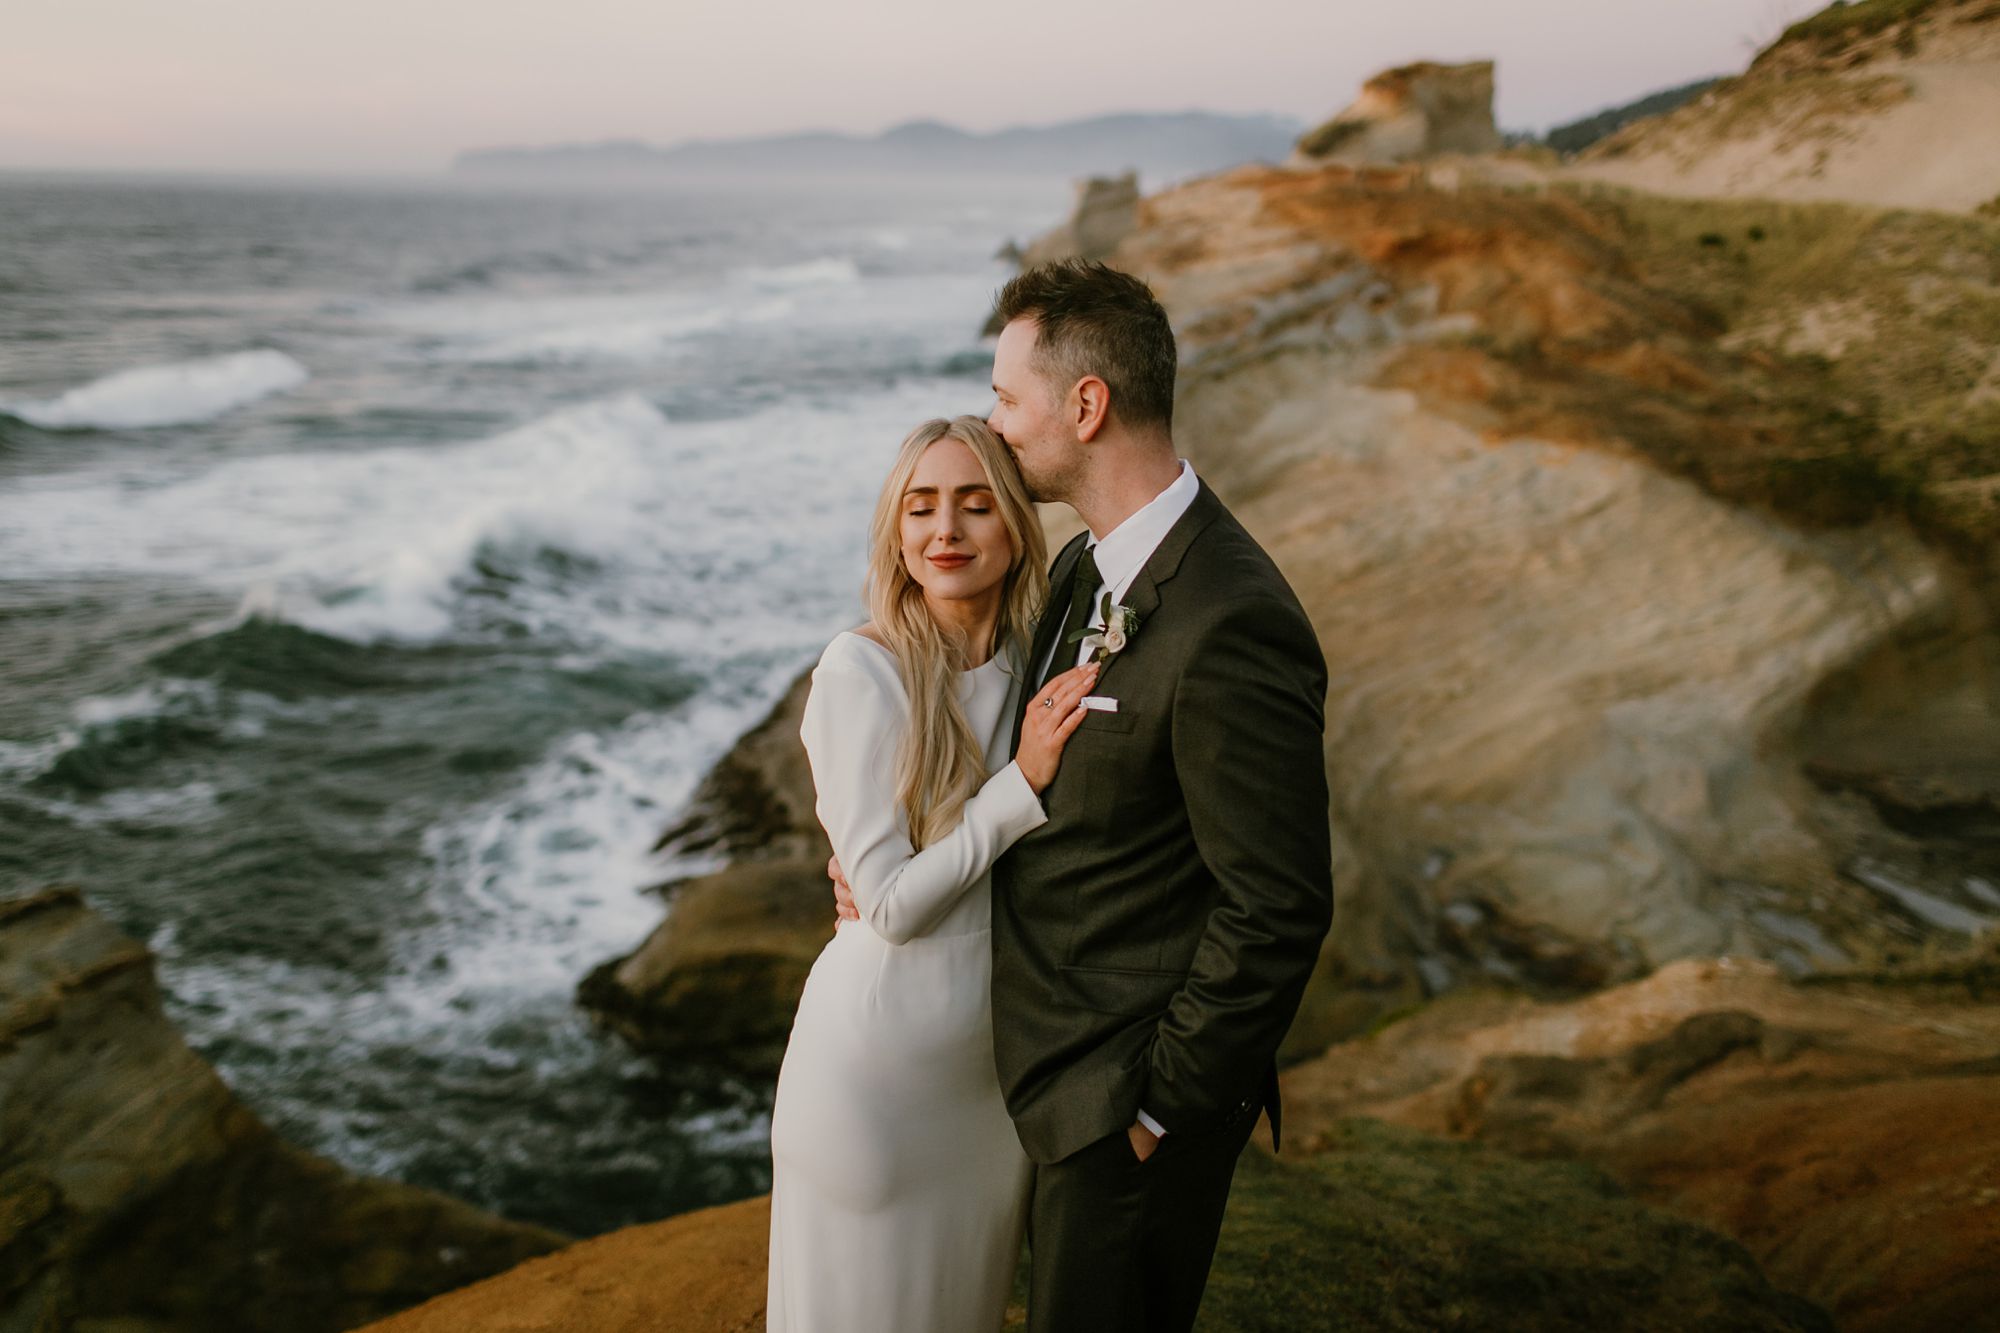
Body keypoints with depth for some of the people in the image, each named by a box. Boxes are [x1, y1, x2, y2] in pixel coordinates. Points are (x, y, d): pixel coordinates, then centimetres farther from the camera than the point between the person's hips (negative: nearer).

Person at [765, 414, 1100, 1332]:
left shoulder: (1037, 664, -2)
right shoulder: (862, 670, -19)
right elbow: (891, 902, -20)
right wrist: (1023, 782, -22)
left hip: (998, 1041, 5)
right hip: (883, 1039, -5)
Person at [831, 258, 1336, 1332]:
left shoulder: (1230, 627, -28)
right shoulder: (1084, 568, 3)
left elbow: (1278, 910, -25)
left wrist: (1164, 1104, -17)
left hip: (1129, 1093, -9)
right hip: (1059, 1057, 9)